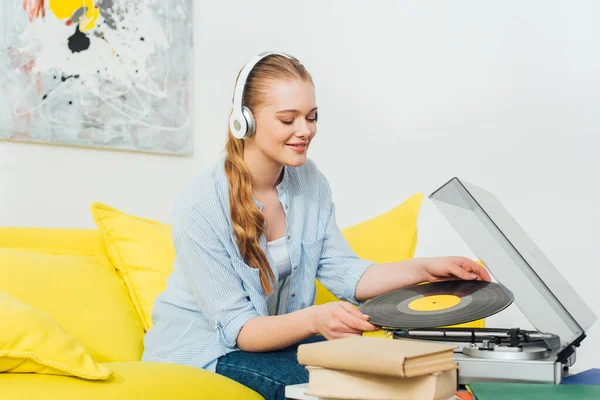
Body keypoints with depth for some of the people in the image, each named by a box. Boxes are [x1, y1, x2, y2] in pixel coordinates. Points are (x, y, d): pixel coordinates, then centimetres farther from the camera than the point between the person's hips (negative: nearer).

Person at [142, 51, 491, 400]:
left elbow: (343, 272, -3)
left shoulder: (310, 180, -5)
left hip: (277, 334, 6)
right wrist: (314, 319, -40)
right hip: (200, 352, -6)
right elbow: (237, 328, -23)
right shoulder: (200, 206, -24)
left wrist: (423, 269, -16)